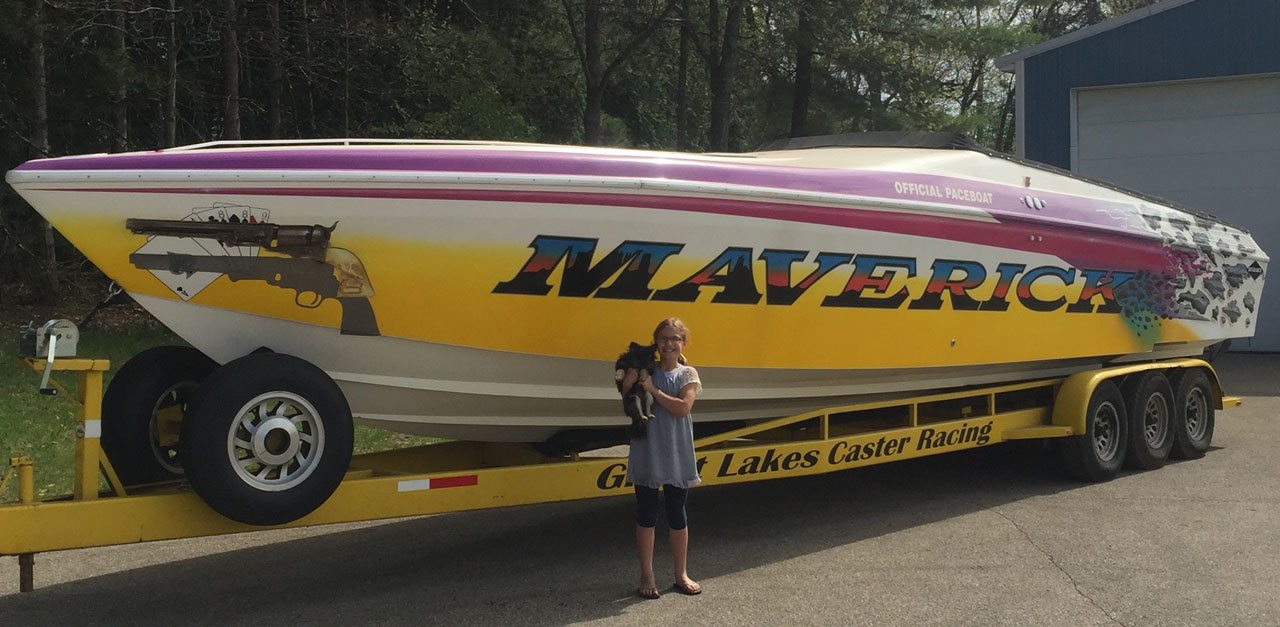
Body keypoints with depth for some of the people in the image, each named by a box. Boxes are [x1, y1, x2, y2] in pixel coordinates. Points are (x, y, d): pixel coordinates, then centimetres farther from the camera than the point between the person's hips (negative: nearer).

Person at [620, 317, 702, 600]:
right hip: (647, 452, 0)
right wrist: (633, 374, -19)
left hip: (676, 454, 0)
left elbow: (683, 407, -15)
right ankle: (647, 576, 17)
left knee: (677, 513, 9)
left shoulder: (687, 374, 1)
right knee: (646, 514, 6)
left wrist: (653, 389, -15)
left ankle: (681, 575, 22)